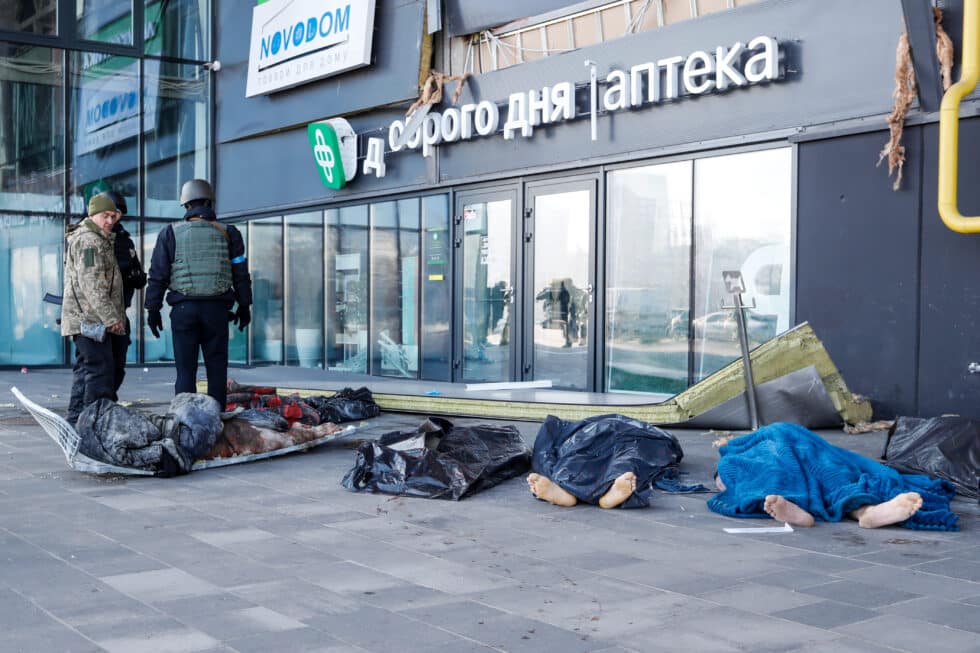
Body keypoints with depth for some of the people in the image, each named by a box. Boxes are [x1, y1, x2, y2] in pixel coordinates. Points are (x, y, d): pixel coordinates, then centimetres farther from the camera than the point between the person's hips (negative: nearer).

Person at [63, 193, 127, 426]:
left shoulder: (100, 240, 22)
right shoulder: (89, 241, -11)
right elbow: (91, 284, -20)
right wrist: (111, 317, -20)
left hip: (86, 319, 11)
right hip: (91, 318, -11)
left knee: (85, 369, 14)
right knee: (100, 370, -12)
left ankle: (76, 421, 20)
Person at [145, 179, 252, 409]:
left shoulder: (170, 233, 4)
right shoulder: (227, 233, 6)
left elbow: (158, 275, 2)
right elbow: (241, 274, 8)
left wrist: (153, 309, 8)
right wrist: (244, 305, 18)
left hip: (183, 308, 0)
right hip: (217, 308, 0)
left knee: (185, 370, 2)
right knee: (217, 369, 6)